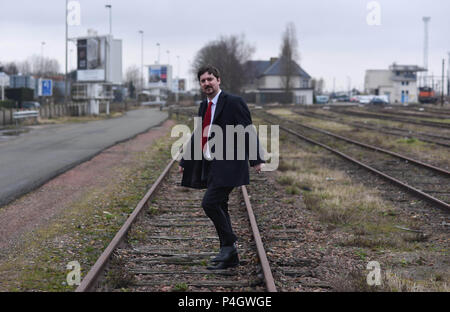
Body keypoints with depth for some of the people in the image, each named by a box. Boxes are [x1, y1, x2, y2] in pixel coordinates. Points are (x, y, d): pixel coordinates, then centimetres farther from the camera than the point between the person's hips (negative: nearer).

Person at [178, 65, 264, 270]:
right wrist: (184, 162, 28)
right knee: (218, 208, 9)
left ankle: (229, 243, -2)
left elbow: (248, 132, -10)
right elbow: (197, 136, 25)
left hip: (227, 165, -8)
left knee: (209, 203, -18)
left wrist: (256, 160, -16)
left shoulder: (233, 103, -8)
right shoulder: (204, 106, 16)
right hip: (211, 166, 8)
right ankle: (230, 257, 16)